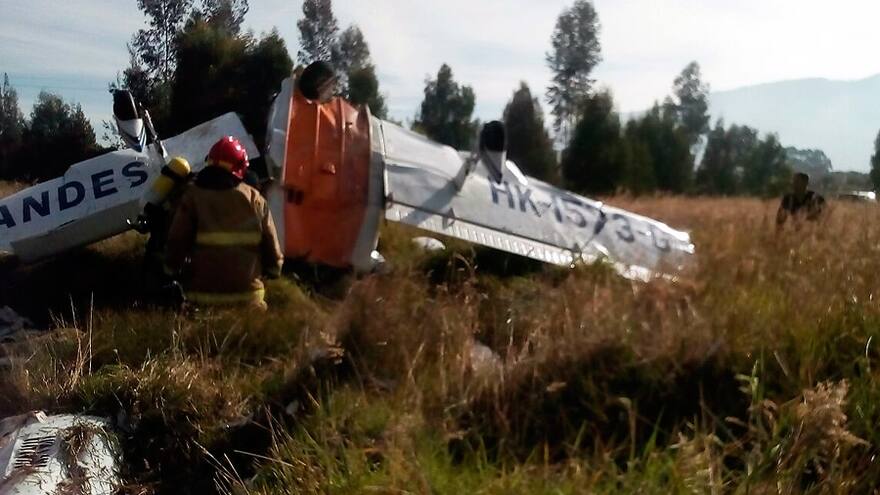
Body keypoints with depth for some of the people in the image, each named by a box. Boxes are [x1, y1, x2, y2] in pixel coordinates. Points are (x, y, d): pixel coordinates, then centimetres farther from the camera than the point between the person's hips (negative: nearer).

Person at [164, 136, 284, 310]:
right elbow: (271, 246, 7)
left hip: (203, 292, -1)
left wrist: (171, 272, 14)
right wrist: (273, 271, 25)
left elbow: (177, 241, -1)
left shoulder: (193, 196, -1)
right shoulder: (255, 199, 4)